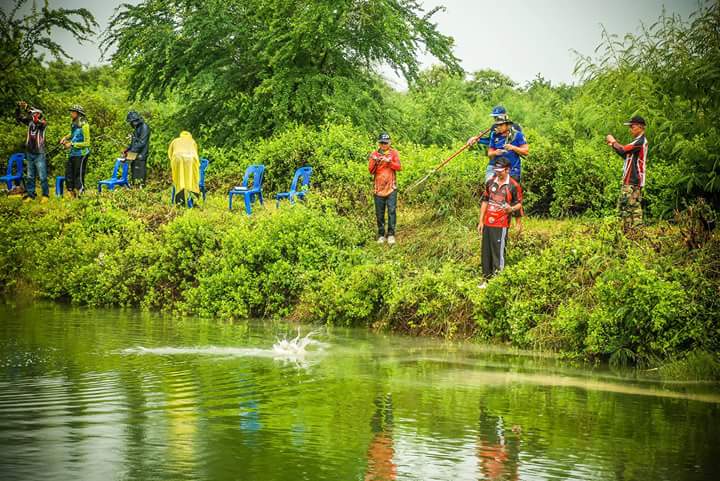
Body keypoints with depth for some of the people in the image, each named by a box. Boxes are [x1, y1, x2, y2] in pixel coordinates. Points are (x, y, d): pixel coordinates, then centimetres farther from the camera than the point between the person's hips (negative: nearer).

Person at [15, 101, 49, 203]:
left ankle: (45, 195, 5)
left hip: (39, 153, -5)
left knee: (42, 176, -2)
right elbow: (18, 119, 3)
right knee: (30, 177, 10)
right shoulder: (30, 122, 7)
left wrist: (28, 110, -34)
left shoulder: (43, 123, -7)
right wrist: (18, 109, -14)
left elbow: (37, 121, -29)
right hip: (29, 153, 5)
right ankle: (30, 194, 17)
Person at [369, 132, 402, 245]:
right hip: (378, 188, 2)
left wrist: (389, 161, -23)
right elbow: (371, 170, 2)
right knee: (379, 213, 4)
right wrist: (374, 161, -16)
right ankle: (381, 235, 13)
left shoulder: (393, 153, 4)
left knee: (392, 211, -10)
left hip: (391, 188, -2)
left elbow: (398, 167, -7)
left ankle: (391, 235, -8)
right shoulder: (374, 154, 8)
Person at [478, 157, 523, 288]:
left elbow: (519, 204, 0)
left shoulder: (513, 186, -7)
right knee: (486, 252, 11)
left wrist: (511, 209, -21)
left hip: (501, 225, -6)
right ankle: (486, 279, 21)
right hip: (487, 223, 6)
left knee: (498, 253, -7)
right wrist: (481, 221, 15)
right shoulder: (490, 182, 9)